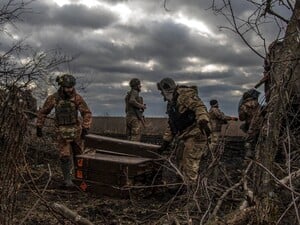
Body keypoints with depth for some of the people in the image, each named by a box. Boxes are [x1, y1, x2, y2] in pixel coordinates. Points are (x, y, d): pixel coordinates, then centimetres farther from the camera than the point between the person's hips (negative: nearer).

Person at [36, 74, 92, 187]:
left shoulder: (77, 98, -12)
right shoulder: (53, 98, -9)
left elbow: (87, 113, -12)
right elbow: (42, 112, 4)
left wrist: (85, 128, -21)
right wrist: (39, 127, 5)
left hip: (76, 129, 1)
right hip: (62, 131, 0)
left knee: (78, 154, 11)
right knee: (65, 156, -7)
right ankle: (67, 179, 7)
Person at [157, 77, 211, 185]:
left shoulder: (185, 94, -7)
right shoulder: (171, 104, 23)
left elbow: (199, 106, -22)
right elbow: (170, 125, 30)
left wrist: (203, 121, -38)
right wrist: (166, 141, 29)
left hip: (194, 135, -10)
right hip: (183, 137, 10)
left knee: (190, 166, -12)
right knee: (181, 165, 13)